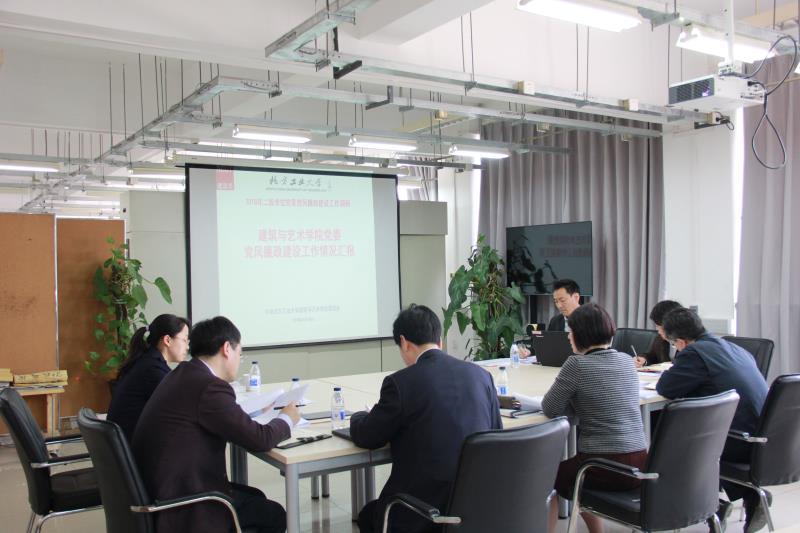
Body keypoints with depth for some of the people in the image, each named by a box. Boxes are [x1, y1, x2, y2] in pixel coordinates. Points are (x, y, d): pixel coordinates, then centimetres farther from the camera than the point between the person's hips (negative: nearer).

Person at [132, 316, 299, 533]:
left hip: (162, 490, 9)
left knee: (255, 497, 22)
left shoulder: (182, 375, 5)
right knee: (274, 514, 8)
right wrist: (287, 418, 0)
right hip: (180, 507, -9)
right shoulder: (209, 387, -23)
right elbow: (260, 439, -18)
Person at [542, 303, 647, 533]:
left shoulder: (577, 364, -14)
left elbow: (550, 409, -5)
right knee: (571, 468, 33)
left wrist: (573, 402, 12)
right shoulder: (627, 361, 6)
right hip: (639, 464, 7)